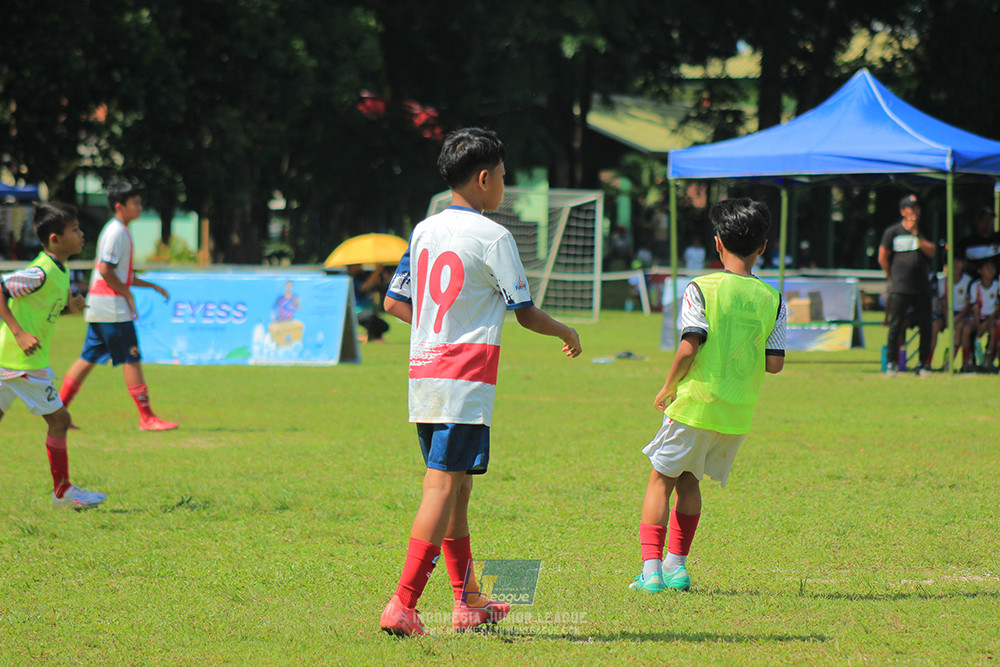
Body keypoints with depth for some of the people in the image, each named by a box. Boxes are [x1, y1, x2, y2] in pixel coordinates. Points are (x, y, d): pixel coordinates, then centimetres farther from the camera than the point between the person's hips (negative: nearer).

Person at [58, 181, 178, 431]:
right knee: (132, 360, -6)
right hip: (112, 307, -10)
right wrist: (128, 294, -13)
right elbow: (105, 270, -21)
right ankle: (147, 417, -3)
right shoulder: (117, 231, -13)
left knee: (89, 359, 11)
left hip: (99, 307, 10)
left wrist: (152, 285, 22)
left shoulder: (118, 231, 18)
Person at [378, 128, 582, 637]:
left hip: (423, 373, 8)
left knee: (457, 486, 16)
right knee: (443, 488, -10)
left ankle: (468, 603, 25)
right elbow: (525, 312, -4)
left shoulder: (424, 232, 11)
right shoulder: (493, 237, -8)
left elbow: (393, 303, 17)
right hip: (466, 382, -8)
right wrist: (567, 334, 15)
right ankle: (402, 605, -19)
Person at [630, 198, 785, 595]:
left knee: (661, 479, 8)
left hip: (695, 403, -4)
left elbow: (688, 348, -16)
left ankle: (651, 568, -2)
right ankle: (676, 565, 21)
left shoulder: (702, 289, -8)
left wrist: (668, 388, -2)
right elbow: (774, 364, 1)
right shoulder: (772, 300, 3)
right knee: (688, 480, 21)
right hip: (739, 413, 4)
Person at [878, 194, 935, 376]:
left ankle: (923, 363, 10)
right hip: (899, 288, -3)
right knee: (895, 326, -4)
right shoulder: (892, 232, 3)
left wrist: (916, 233, -9)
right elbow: (883, 259, 7)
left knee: (925, 326, 1)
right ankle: (892, 363, 4)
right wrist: (893, 278, 8)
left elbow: (930, 251, -5)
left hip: (922, 288, 3)